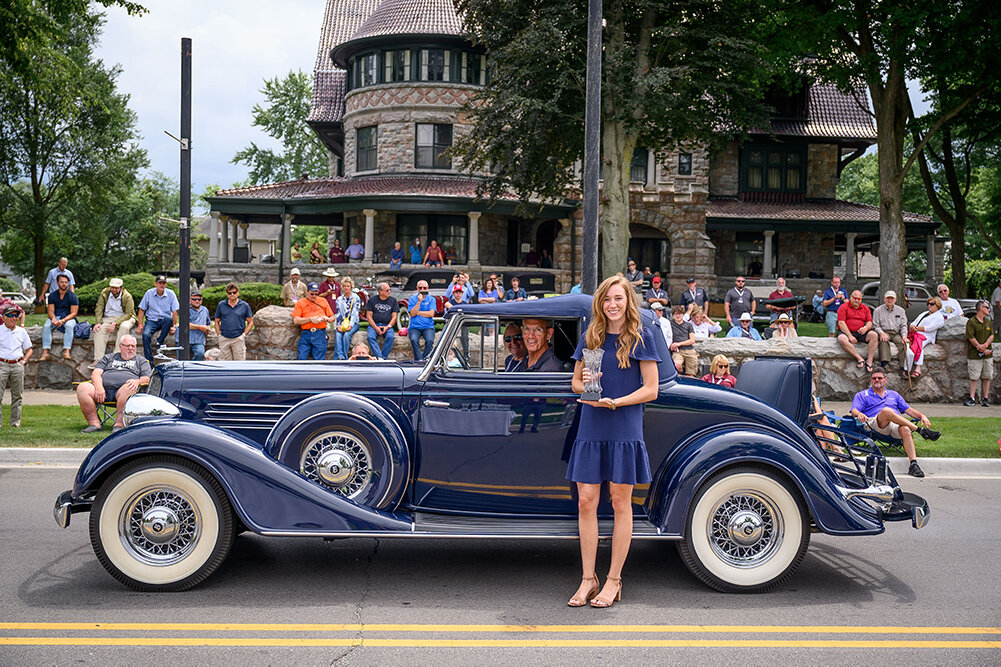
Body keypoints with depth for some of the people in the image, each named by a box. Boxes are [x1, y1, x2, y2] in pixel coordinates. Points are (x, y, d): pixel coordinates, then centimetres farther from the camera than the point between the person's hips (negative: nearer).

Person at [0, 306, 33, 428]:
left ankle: (15, 422, 13)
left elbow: (29, 349, 19)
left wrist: (24, 361, 6)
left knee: (17, 395, 6)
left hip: (17, 366, 3)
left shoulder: (21, 331, 10)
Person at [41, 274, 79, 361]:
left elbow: (73, 313, -8)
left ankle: (66, 351, -46)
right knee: (46, 326, -28)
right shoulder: (52, 295, 7)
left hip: (68, 317, -3)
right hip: (56, 317, 3)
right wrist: (53, 318, -21)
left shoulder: (72, 296, -2)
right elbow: (51, 311, 3)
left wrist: (63, 320, -25)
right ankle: (45, 352, -34)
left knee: (69, 326, -37)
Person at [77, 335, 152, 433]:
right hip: (103, 388, 3)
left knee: (128, 389, -40)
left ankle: (119, 424, -40)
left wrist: (137, 381, -13)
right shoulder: (108, 358, 29)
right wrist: (99, 387, -6)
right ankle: (94, 423, -25)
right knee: (82, 388, -26)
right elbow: (96, 373, 16)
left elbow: (147, 378, 11)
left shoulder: (141, 361, 25)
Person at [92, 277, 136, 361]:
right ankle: (98, 359, -30)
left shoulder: (127, 296, -12)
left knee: (124, 327, -37)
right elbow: (99, 308, -4)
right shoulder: (104, 293, -2)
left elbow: (128, 314, -16)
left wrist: (115, 323, -27)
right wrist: (98, 323, -20)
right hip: (108, 318, 3)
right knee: (99, 329, -26)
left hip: (124, 317, -3)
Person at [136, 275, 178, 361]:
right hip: (151, 321, 1)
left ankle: (159, 341, -22)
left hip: (164, 320, -1)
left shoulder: (171, 294, 0)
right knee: (146, 334, -28)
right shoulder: (149, 293, 2)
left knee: (169, 320, -37)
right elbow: (141, 309, 7)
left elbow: (175, 311, -2)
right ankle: (149, 361, -25)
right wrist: (140, 324, -3)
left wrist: (174, 326, -11)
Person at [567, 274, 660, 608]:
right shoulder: (590, 337, 10)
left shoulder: (640, 337, -2)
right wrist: (585, 384, -7)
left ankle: (614, 581, 14)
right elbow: (575, 383, 16)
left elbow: (650, 389, -4)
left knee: (621, 503, 4)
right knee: (586, 502, 2)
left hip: (625, 430, -3)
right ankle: (588, 580, 13)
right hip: (590, 429, 4)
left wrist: (615, 401, -15)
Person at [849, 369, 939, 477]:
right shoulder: (862, 395, 21)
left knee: (905, 429, -34)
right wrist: (859, 414, -19)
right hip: (874, 424, -3)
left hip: (896, 425, 3)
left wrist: (921, 416, 4)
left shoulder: (894, 395, 32)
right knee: (886, 410, -36)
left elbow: (908, 409, 24)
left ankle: (913, 464, -44)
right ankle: (920, 430, -35)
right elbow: (854, 411, 5)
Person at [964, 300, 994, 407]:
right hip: (974, 355, -5)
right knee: (973, 377, -3)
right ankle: (972, 399, 2)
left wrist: (985, 345, -13)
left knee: (986, 377, 4)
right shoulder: (971, 322, -4)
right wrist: (982, 350, -12)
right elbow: (971, 338, -11)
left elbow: (992, 336, 7)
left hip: (988, 355, 5)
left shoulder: (988, 322, 15)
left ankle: (985, 398, 10)